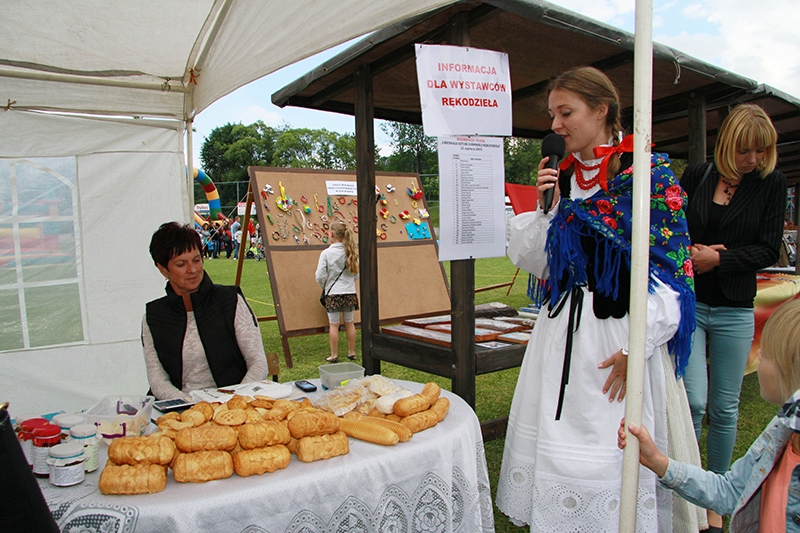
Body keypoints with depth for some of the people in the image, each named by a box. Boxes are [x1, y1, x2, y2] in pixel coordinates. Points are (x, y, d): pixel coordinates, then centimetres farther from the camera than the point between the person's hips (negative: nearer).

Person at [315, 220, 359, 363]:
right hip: (350, 292, 4)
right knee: (349, 323, 14)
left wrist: (323, 287, 9)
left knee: (333, 325, 5)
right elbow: (356, 275, 5)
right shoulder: (351, 251, -1)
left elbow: (320, 277, -12)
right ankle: (351, 352, 24)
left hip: (333, 293, -3)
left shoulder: (326, 253, -12)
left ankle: (334, 355, 11)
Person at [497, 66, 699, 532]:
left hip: (618, 331, -5)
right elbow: (540, 264, 10)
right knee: (555, 444, 12)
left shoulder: (649, 173, -6)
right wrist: (543, 209, -4)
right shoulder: (561, 178, 10)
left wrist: (636, 347, -13)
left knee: (618, 452, 3)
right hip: (562, 332, 5)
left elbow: (668, 270, -9)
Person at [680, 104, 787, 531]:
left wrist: (717, 260, -13)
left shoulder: (771, 183, 3)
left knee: (724, 409, 8)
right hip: (687, 303, 0)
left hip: (734, 311, 1)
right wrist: (689, 251, -9)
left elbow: (768, 250, -1)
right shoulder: (696, 176, 4)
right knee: (692, 401, -8)